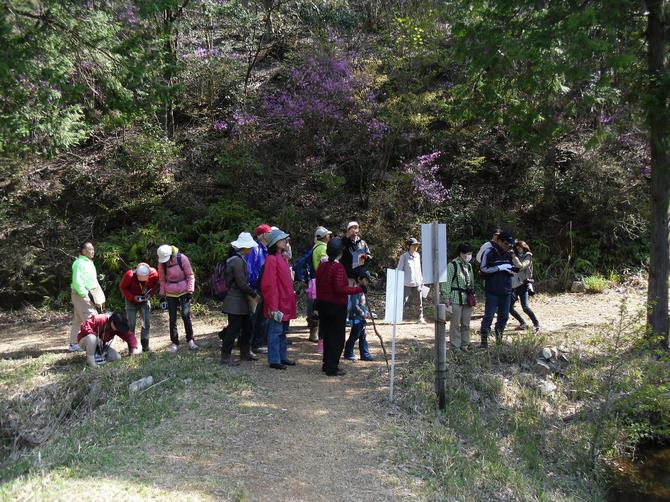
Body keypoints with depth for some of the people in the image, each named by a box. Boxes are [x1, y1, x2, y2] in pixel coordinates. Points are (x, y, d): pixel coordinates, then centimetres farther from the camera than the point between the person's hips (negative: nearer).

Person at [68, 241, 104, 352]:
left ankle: (73, 344, 21)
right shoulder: (80, 263, -16)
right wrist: (86, 294, -21)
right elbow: (77, 282, -22)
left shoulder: (88, 262, 16)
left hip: (88, 294, 10)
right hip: (82, 295, -10)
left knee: (78, 319, 14)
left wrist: (90, 295, 15)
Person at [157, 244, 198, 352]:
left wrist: (190, 291, -9)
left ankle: (190, 340, 0)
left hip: (184, 292, -2)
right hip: (170, 294, 2)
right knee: (172, 319, 3)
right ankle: (175, 343, 11)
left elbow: (190, 276, -6)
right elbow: (162, 280, 7)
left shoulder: (182, 259, -14)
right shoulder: (162, 263, -6)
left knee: (186, 315, -10)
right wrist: (162, 295, 6)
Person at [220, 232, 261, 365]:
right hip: (235, 302, -10)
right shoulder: (237, 261, -19)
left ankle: (245, 353, 28)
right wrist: (254, 295, -10)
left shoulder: (239, 259, 13)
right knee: (234, 328, -3)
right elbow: (242, 284, -21)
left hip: (241, 301, 10)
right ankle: (225, 356, 6)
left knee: (247, 327, 16)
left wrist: (251, 295, 12)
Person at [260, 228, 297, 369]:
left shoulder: (282, 258, 13)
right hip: (277, 303, -9)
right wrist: (273, 306, -20)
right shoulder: (271, 259, -16)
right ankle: (274, 360, 7)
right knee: (275, 331, -1)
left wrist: (291, 296, 17)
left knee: (283, 331, 16)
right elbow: (269, 285, -19)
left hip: (285, 302, 9)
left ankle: (283, 357, 26)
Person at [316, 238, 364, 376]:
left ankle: (327, 364, 25)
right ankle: (332, 368, 3)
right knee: (337, 338, 1)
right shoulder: (338, 267, -18)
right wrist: (359, 289, -21)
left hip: (323, 304, 8)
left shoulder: (322, 266, 6)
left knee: (327, 335, 17)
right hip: (337, 306, -8)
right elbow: (340, 289, -25)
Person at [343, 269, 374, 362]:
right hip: (356, 317, -10)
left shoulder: (362, 290, 12)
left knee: (363, 337, 11)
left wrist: (367, 312, 10)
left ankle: (365, 354, 16)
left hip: (361, 318, 10)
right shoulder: (356, 291, -19)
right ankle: (348, 353, 14)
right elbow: (355, 306, -23)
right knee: (354, 336, 1)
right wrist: (363, 314, -17)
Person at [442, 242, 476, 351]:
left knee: (466, 324, 10)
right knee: (456, 324, -3)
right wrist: (447, 298, -13)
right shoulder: (452, 265, -8)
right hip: (456, 298, -7)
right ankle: (455, 346, 5)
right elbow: (447, 282, -9)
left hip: (467, 299, 7)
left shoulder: (469, 266, 15)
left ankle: (465, 345, 19)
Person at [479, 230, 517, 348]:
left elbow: (512, 270, 23)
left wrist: (512, 269, 0)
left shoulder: (508, 254, 13)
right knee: (489, 316, -6)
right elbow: (484, 269, -13)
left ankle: (499, 338, 24)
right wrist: (500, 267, -18)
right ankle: (484, 340, 0)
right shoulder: (490, 252, -7)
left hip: (506, 292, 7)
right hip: (493, 291, -6)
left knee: (504, 317, 11)